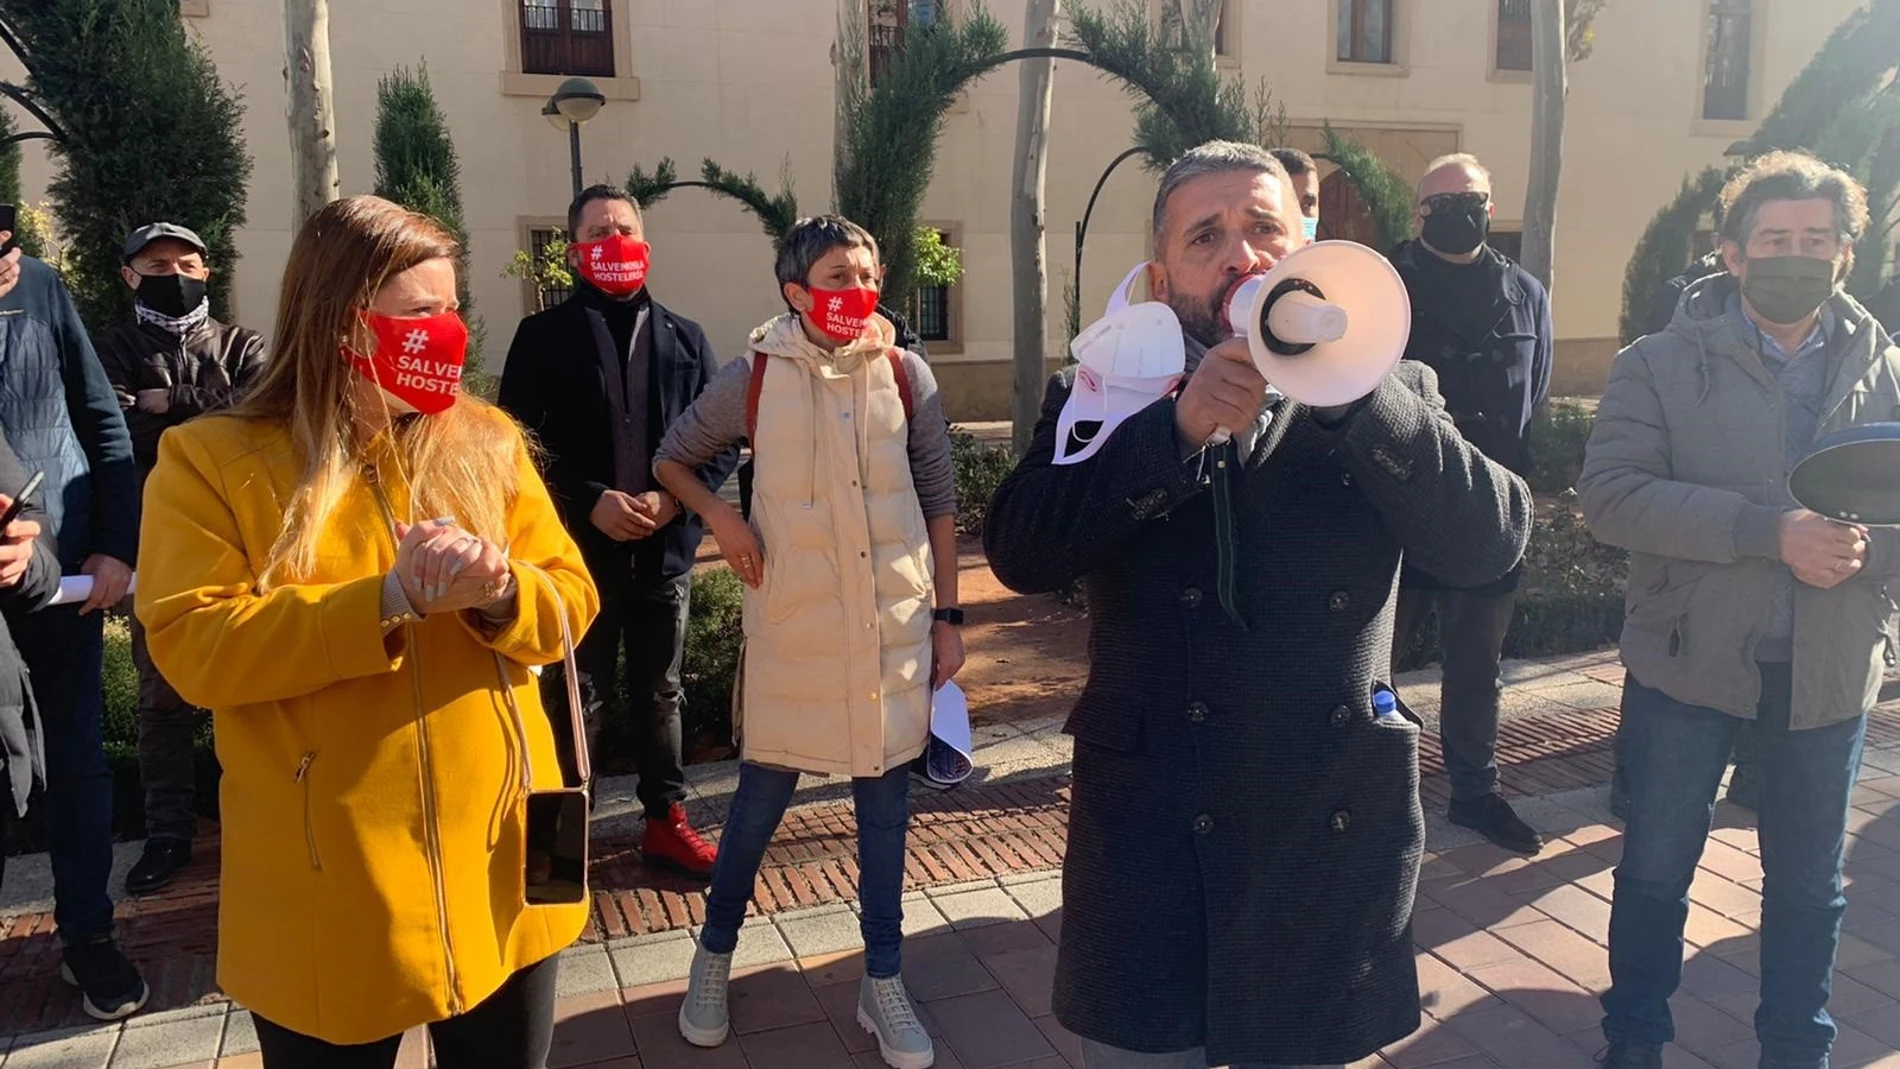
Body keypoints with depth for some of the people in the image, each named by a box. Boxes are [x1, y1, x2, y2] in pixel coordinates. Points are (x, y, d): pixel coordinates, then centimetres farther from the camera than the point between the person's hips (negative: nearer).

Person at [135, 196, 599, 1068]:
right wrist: (386, 601, -24)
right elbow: (193, 648, -14)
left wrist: (501, 593, -19)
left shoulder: (486, 442, 4)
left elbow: (569, 602, 3)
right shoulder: (211, 460, -5)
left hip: (495, 861, 3)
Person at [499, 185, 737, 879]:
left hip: (665, 550, 2)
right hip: (579, 552, -2)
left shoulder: (685, 339, 7)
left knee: (661, 695, 14)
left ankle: (666, 821, 27)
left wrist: (674, 498, -13)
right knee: (579, 698, 9)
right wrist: (590, 502, -17)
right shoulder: (543, 336, 0)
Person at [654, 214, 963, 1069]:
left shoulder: (906, 373, -1)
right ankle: (714, 958, 33)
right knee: (763, 793, 10)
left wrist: (947, 615, 4)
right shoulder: (755, 378, -4)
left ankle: (883, 983, 27)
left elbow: (939, 501, 5)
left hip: (894, 618, 1)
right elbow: (672, 458, 10)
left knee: (885, 796, 11)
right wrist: (720, 518, -8)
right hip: (792, 622, -1)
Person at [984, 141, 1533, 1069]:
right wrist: (1181, 426, -23)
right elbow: (1018, 551, -14)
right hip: (1148, 851, -1)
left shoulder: (1384, 399, 3)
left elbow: (1489, 542, -12)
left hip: (1331, 855, 1)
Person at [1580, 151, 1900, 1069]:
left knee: (1808, 882, 17)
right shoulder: (1662, 365, -5)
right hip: (1687, 659, -2)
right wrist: (1771, 532, -25)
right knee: (1655, 866, 12)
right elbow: (1612, 496, -17)